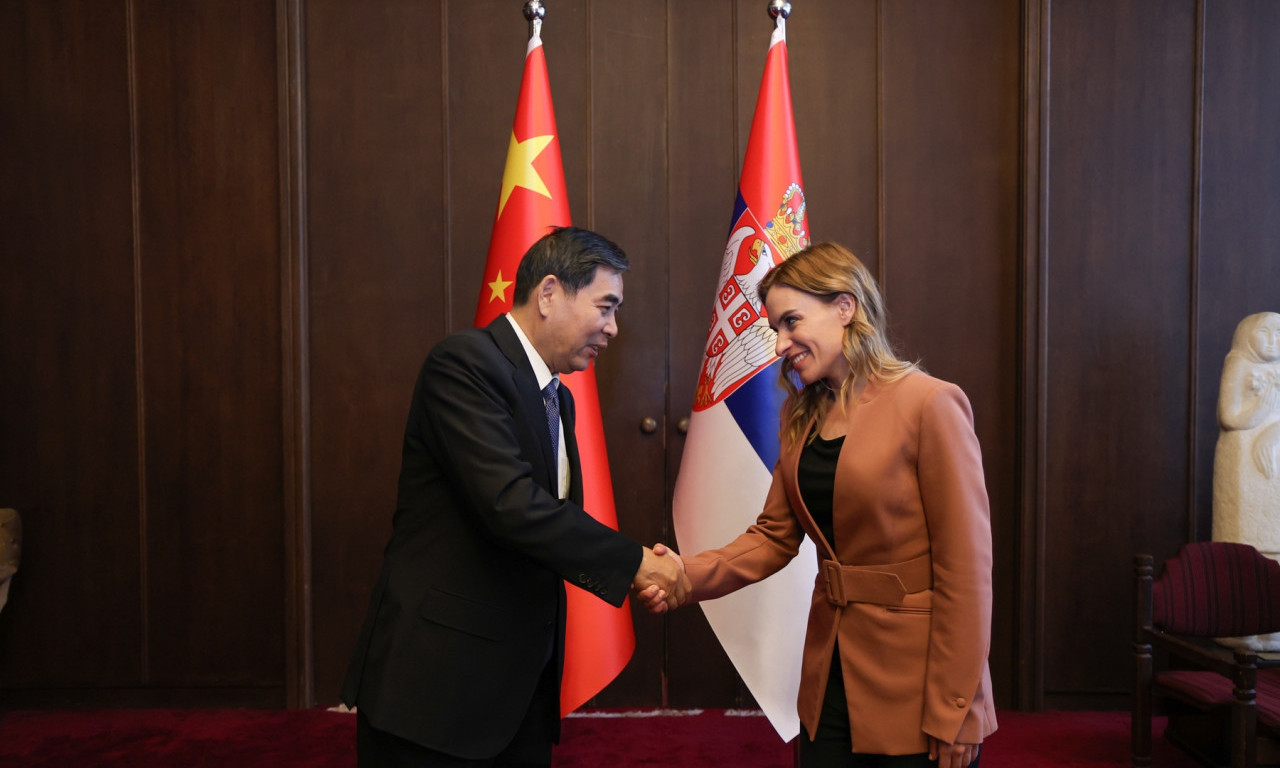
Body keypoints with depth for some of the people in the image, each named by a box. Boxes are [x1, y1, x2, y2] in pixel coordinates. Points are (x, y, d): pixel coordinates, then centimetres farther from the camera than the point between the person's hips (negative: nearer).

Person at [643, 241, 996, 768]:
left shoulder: (929, 405, -14)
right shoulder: (802, 418, 8)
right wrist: (689, 575, -13)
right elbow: (774, 536, 5)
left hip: (915, 684, -6)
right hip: (832, 676, 6)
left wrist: (953, 713, -14)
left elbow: (965, 566, -15)